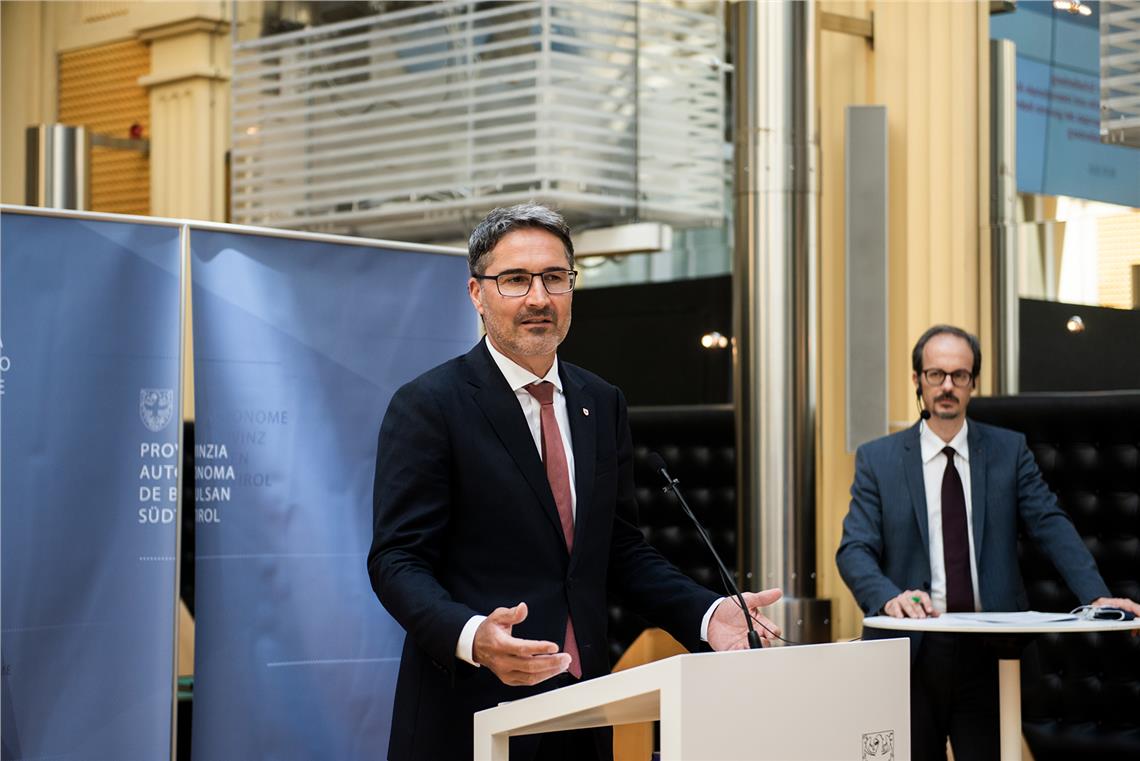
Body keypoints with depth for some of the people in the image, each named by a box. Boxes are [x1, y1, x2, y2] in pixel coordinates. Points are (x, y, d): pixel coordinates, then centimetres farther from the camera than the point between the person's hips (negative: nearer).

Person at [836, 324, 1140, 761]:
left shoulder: (1009, 450, 8)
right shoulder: (877, 459, 5)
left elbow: (1051, 527, -2)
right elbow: (855, 549, -3)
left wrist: (1096, 596, -18)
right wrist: (889, 598, -24)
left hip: (990, 653, 0)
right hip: (912, 654, 0)